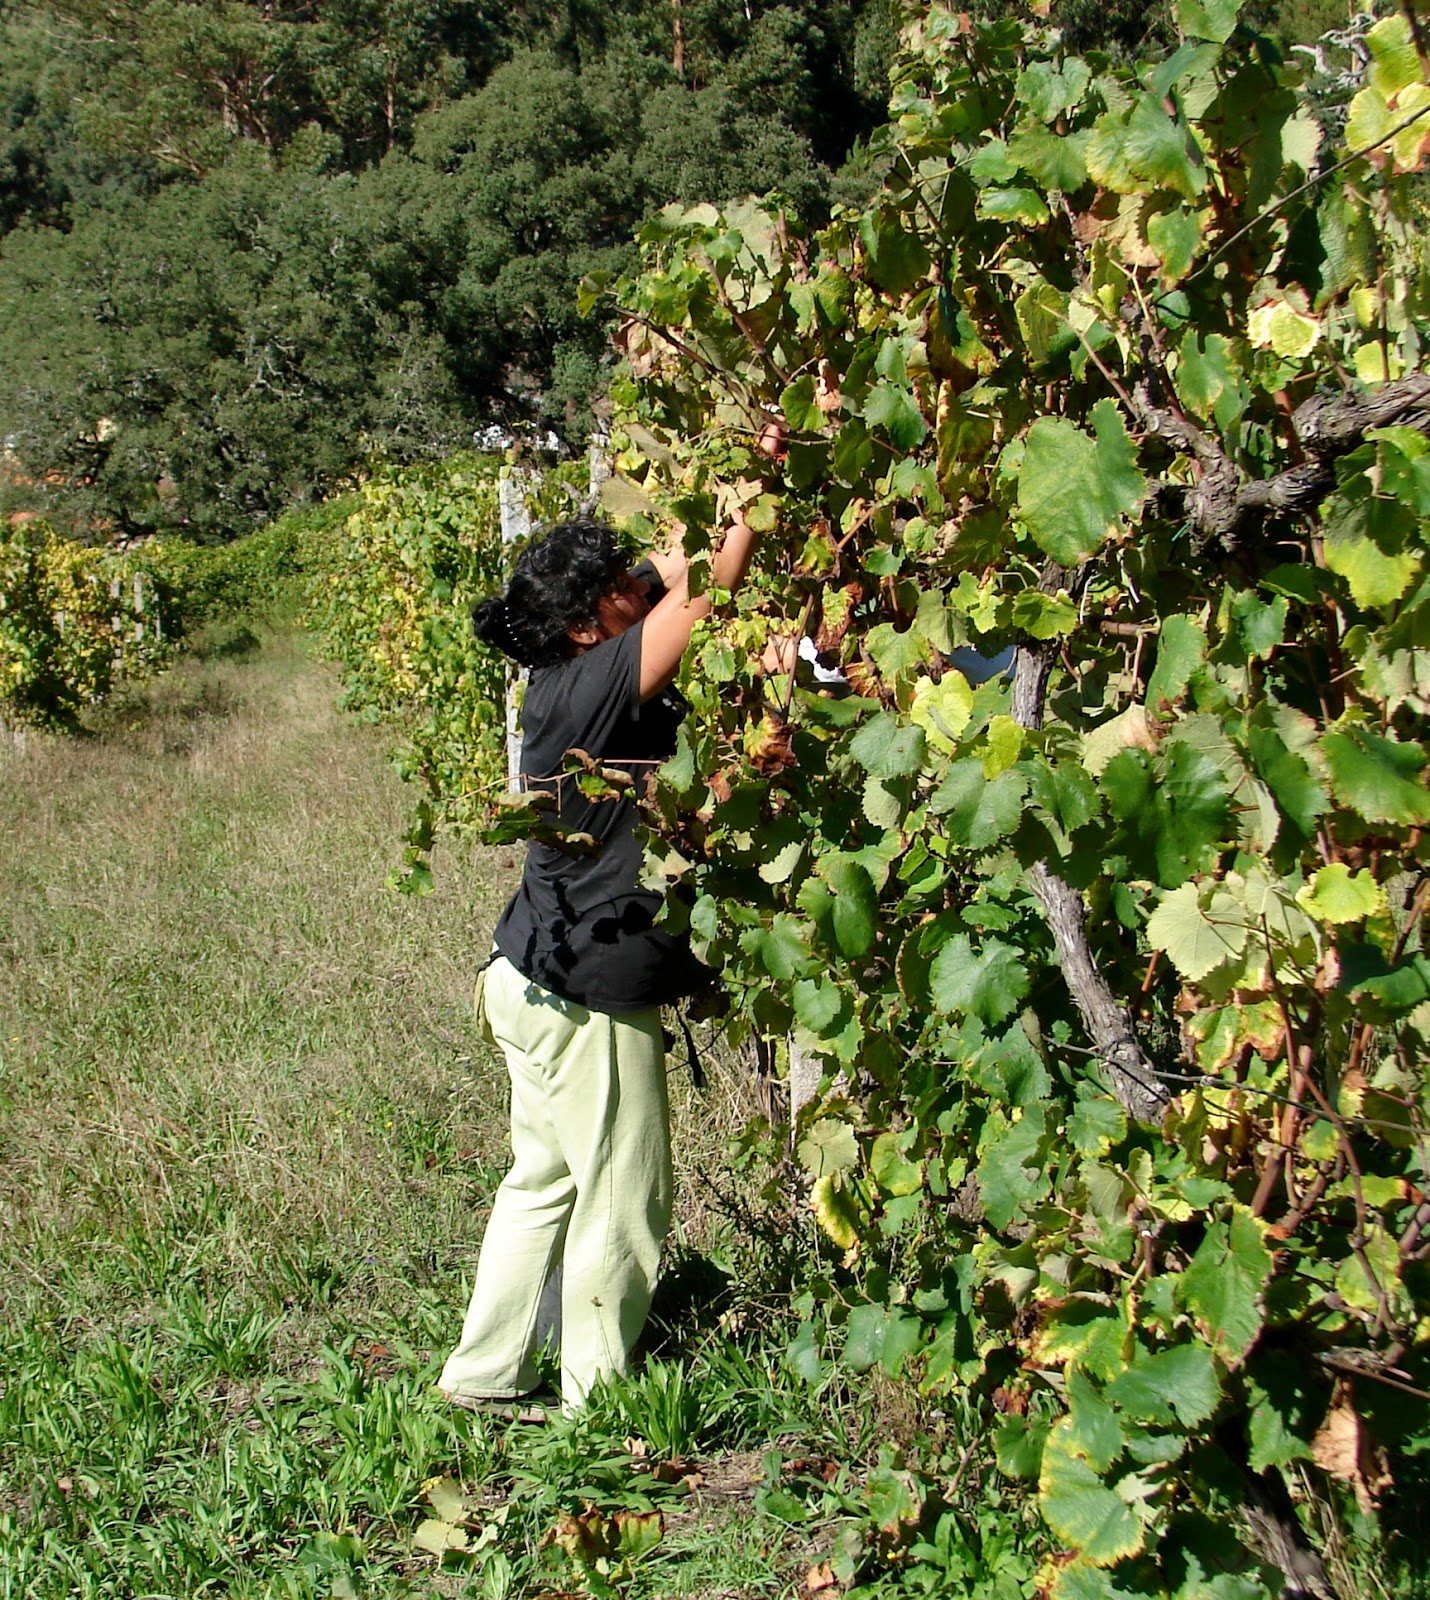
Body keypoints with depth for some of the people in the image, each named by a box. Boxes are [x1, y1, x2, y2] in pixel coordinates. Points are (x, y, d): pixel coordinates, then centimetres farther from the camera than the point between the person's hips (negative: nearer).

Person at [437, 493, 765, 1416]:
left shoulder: (575, 689, 3)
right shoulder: (583, 692, -22)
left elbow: (676, 584, 9)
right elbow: (701, 590, -27)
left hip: (543, 984, 9)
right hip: (587, 1001, -9)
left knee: (545, 1180, 20)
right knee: (623, 1202, 5)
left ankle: (485, 1371, 31)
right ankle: (598, 1399, 19)